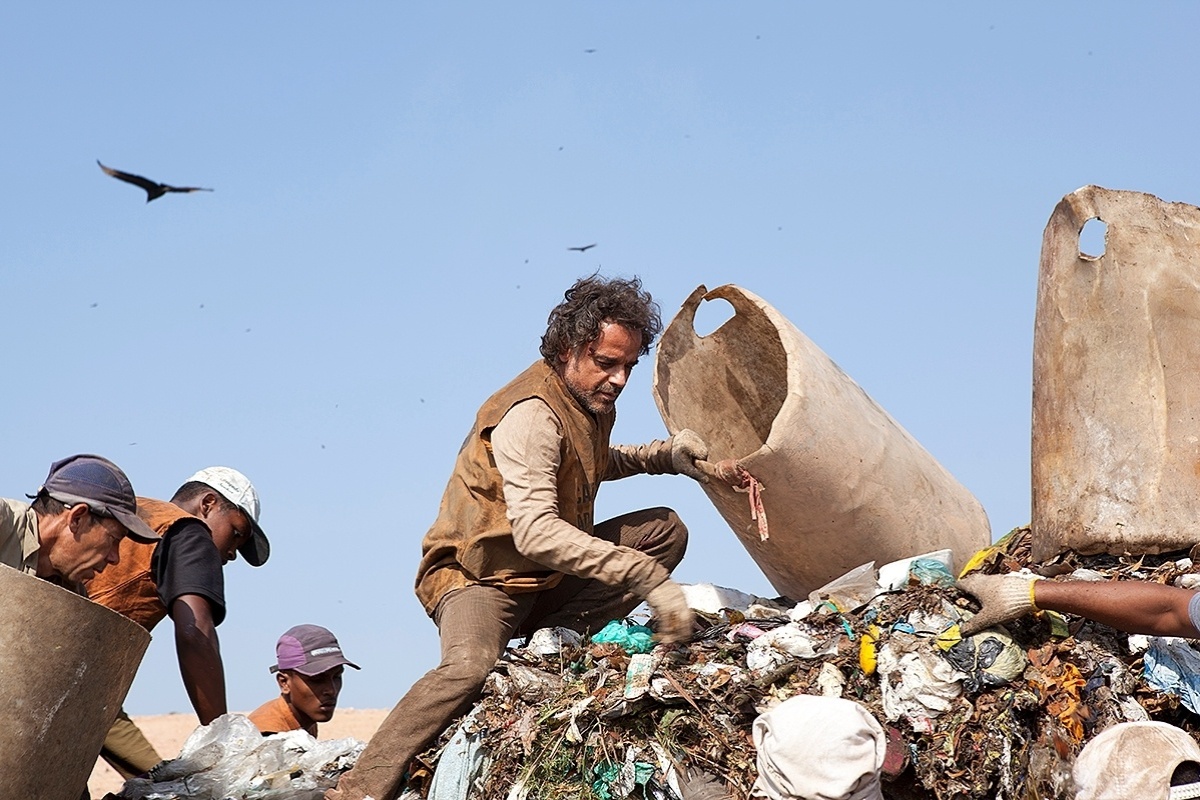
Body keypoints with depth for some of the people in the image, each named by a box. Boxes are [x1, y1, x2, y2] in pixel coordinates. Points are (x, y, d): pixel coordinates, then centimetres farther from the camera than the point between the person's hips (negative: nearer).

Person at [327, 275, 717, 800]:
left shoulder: (593, 400, 6)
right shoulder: (532, 415, -24)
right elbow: (535, 532, -37)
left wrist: (663, 455, 9)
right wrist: (645, 577, -41)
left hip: (549, 579, 9)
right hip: (481, 575, -9)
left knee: (665, 529, -1)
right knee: (471, 666, -38)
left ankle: (548, 640, -9)